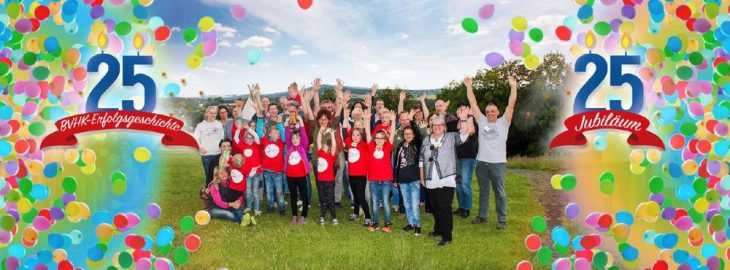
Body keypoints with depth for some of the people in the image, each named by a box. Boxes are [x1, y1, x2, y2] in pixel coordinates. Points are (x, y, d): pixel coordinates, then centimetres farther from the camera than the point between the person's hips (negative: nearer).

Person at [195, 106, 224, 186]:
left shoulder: (219, 124, 10)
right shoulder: (201, 125, 0)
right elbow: (196, 139, -4)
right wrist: (200, 147, -18)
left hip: (218, 154, 3)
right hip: (206, 155, -2)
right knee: (209, 175, 4)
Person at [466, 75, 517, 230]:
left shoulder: (503, 122, 0)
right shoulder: (482, 121, 6)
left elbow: (511, 105, -9)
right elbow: (473, 104, 5)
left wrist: (513, 86, -17)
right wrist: (469, 87, 0)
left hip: (498, 163, -3)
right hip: (481, 162, 3)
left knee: (499, 192, 6)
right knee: (483, 191, 15)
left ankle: (502, 219, 13)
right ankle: (482, 216, 27)